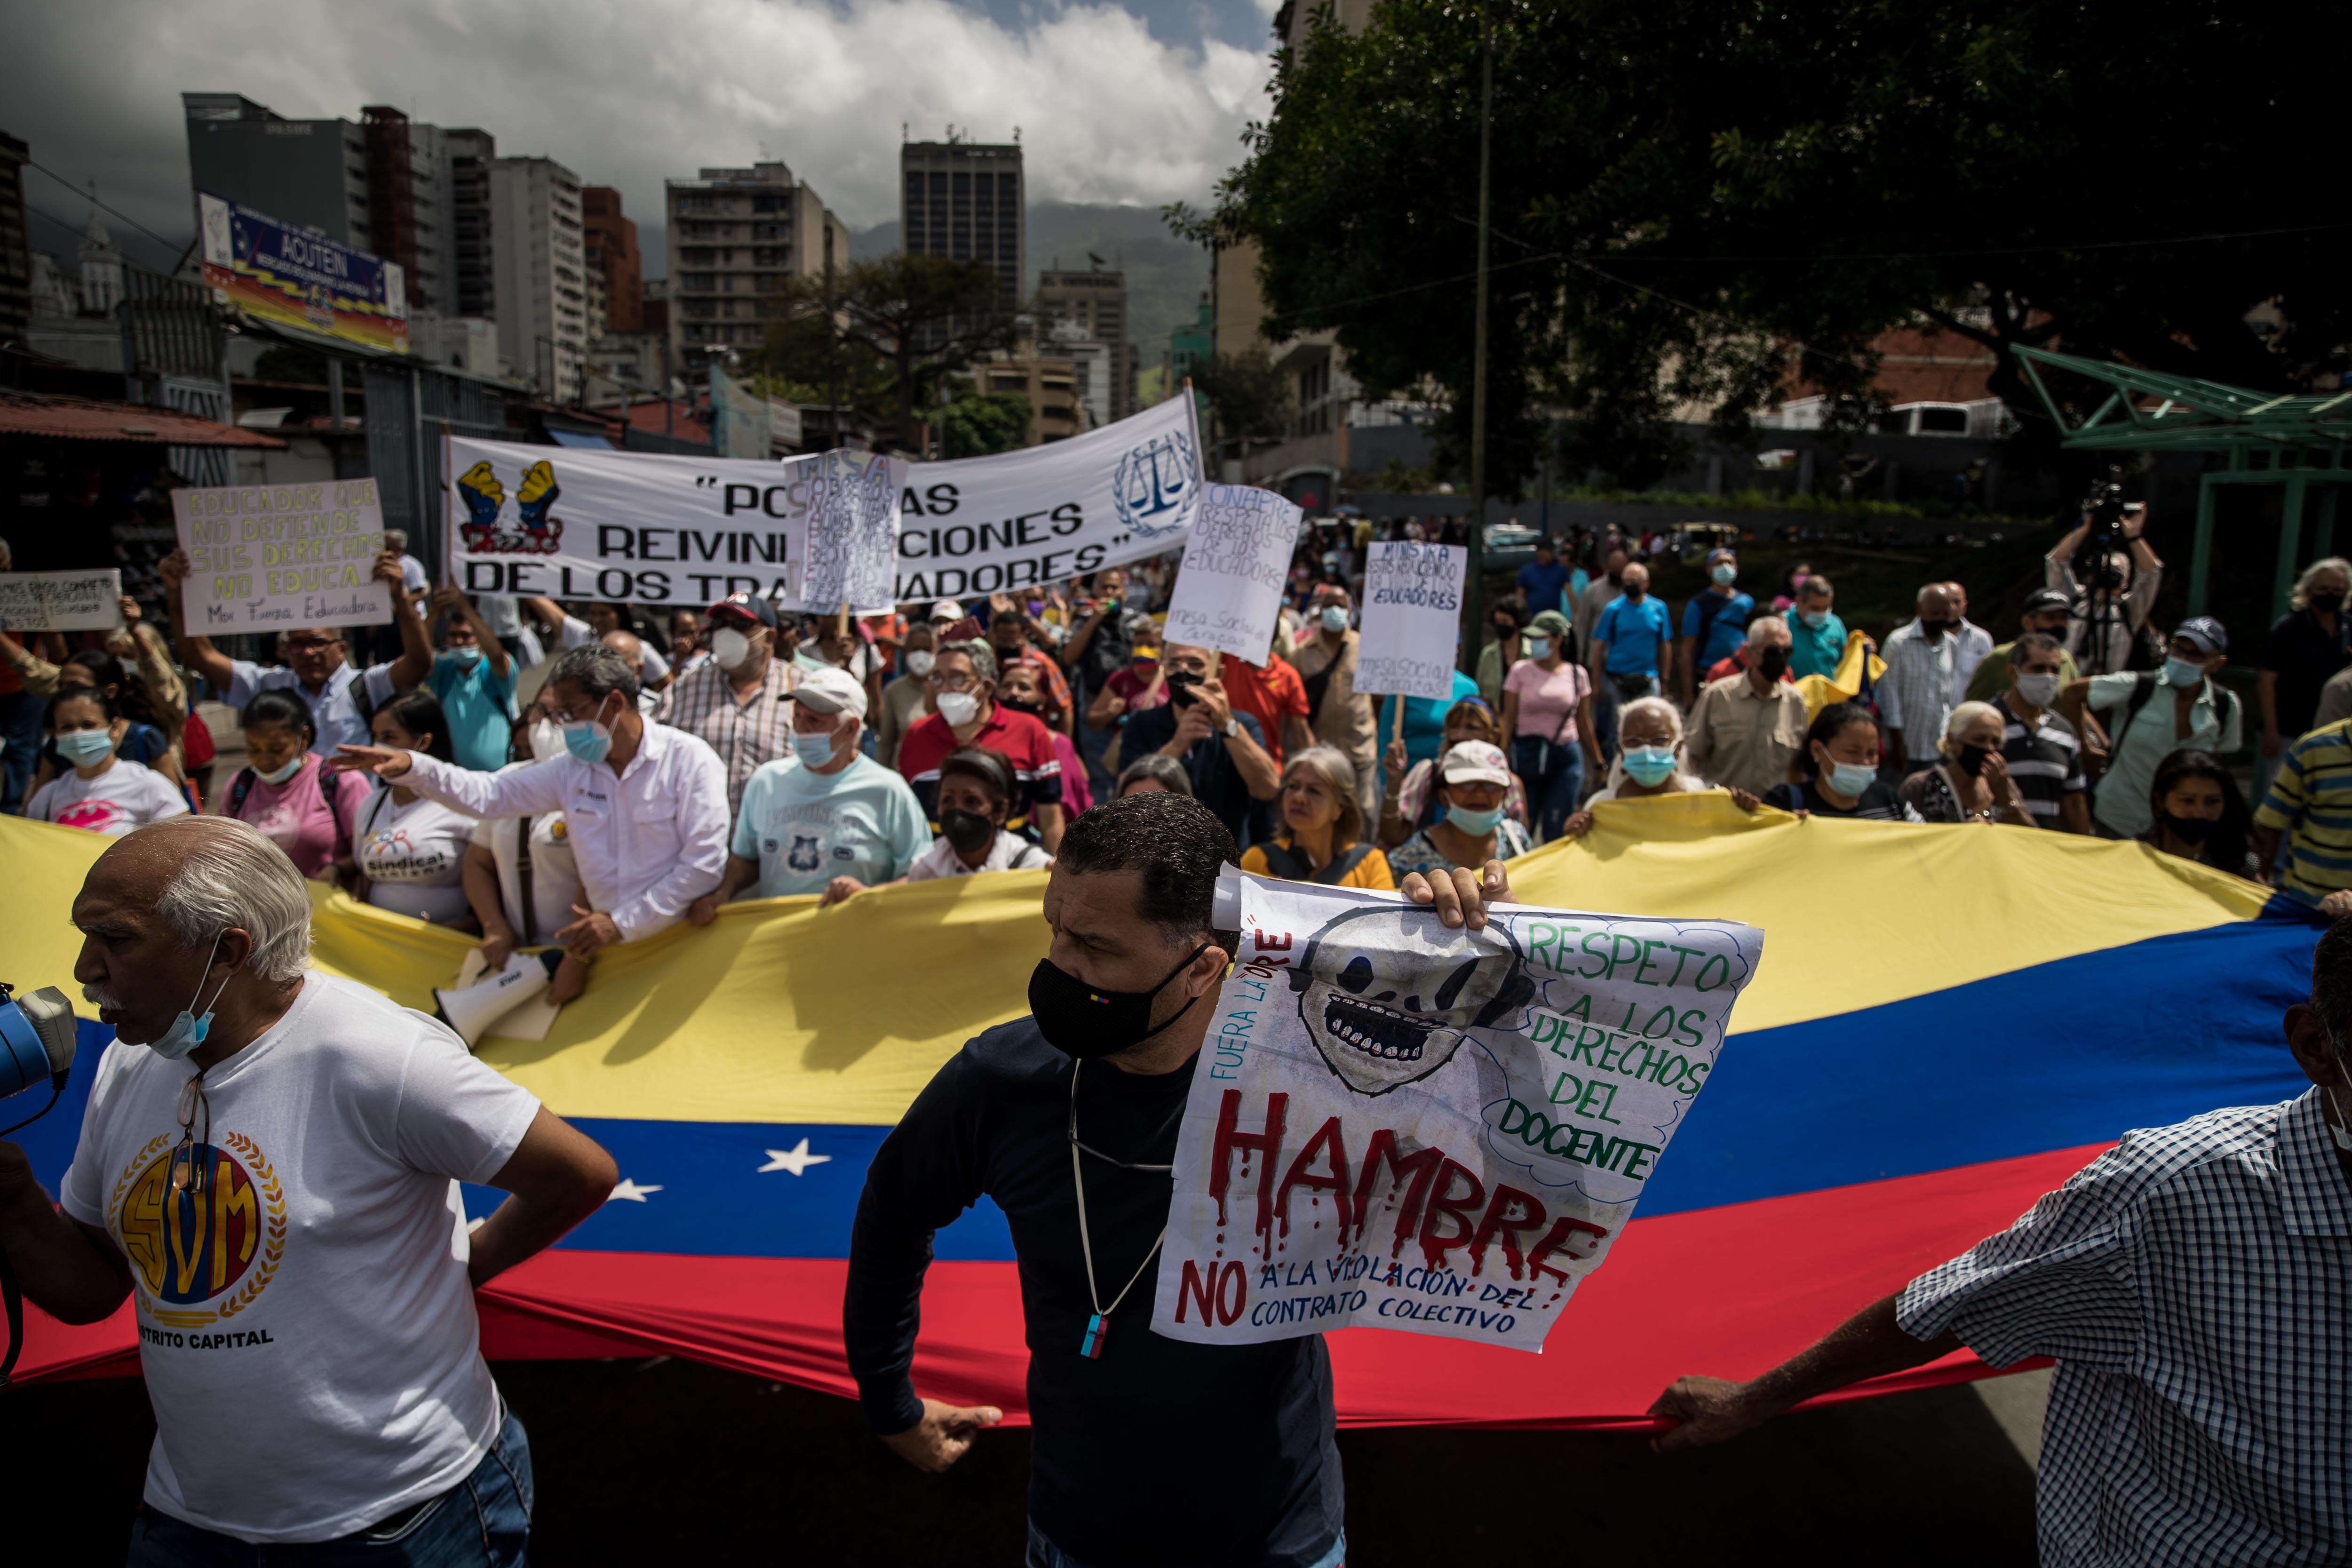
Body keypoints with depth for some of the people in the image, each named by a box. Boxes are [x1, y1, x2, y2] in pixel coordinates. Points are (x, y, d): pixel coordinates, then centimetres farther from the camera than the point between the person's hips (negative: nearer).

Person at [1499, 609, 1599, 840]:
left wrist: (1599, 764, 14)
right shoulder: (1521, 671, 1)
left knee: (1556, 832, -3)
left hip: (1566, 759, 0)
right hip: (1526, 756, 0)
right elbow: (1508, 719, -1)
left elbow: (1584, 724, 11)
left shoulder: (1577, 674, 3)